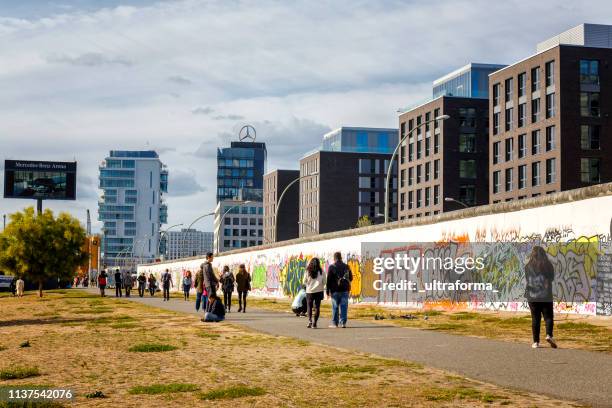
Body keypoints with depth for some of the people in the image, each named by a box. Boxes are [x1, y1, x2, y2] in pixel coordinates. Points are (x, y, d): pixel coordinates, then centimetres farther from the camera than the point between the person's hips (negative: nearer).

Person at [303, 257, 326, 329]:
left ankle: (310, 321, -3)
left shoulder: (308, 272, -6)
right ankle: (314, 323, 2)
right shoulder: (321, 272, -6)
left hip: (309, 291, 0)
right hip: (319, 291, 0)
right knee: (317, 307, 6)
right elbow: (324, 282, 1)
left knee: (309, 307, 12)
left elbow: (304, 282, 1)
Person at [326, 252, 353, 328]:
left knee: (335, 307, 2)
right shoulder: (346, 266, 7)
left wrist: (327, 290, -2)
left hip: (335, 290, -3)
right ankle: (343, 323, 1)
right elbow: (351, 278, 16)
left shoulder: (331, 267, -5)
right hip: (345, 290, 3)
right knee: (344, 306, 4)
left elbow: (329, 279, -7)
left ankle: (335, 323, 4)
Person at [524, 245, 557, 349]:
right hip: (546, 297, -1)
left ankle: (536, 341, 5)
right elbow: (551, 278, 8)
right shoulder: (548, 265, -3)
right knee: (548, 317, 7)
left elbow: (527, 281, 4)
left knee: (535, 319, 6)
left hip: (532, 297, 1)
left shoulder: (528, 266, -2)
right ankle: (549, 335, -15)